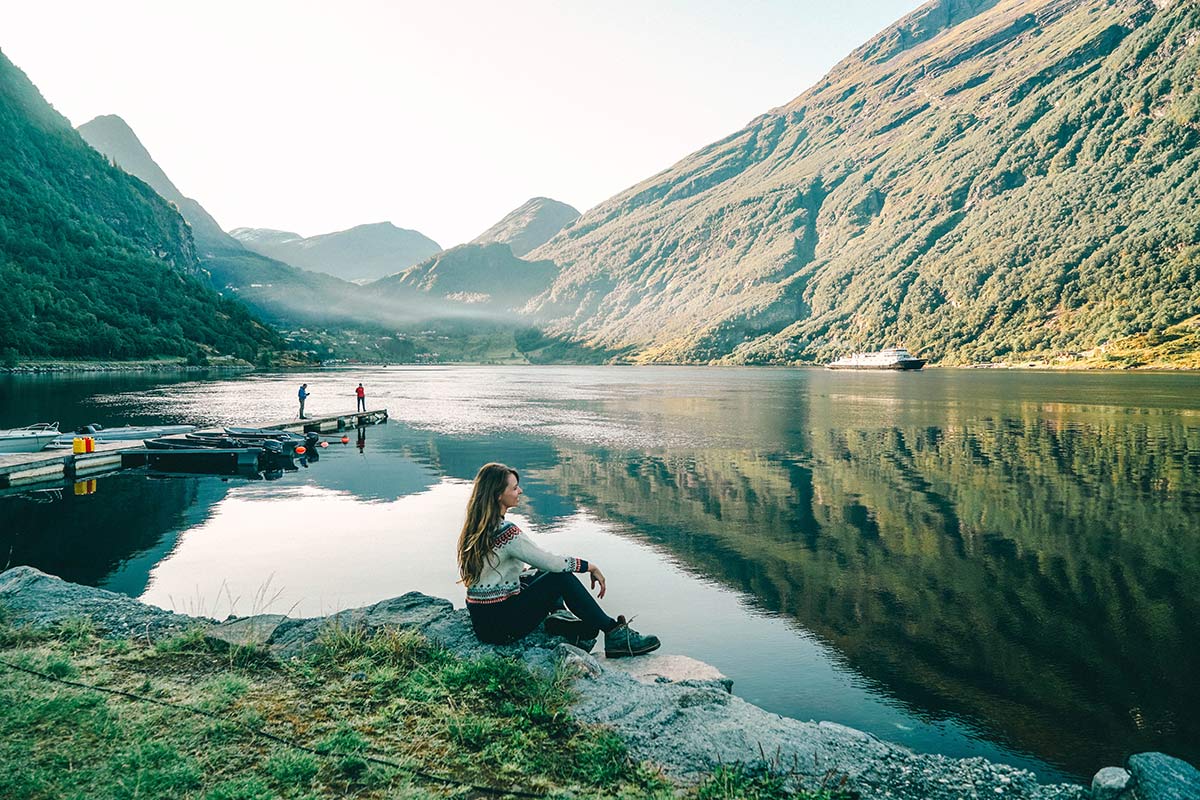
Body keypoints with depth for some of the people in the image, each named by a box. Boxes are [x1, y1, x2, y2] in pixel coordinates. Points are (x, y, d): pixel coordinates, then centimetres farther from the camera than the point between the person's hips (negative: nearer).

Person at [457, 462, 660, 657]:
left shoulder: (476, 528, 6)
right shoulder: (506, 531, -21)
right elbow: (550, 562, -18)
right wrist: (591, 567, -4)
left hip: (480, 619, 9)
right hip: (501, 625, -9)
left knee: (545, 574, 19)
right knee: (562, 578, -7)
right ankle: (615, 633, -1)